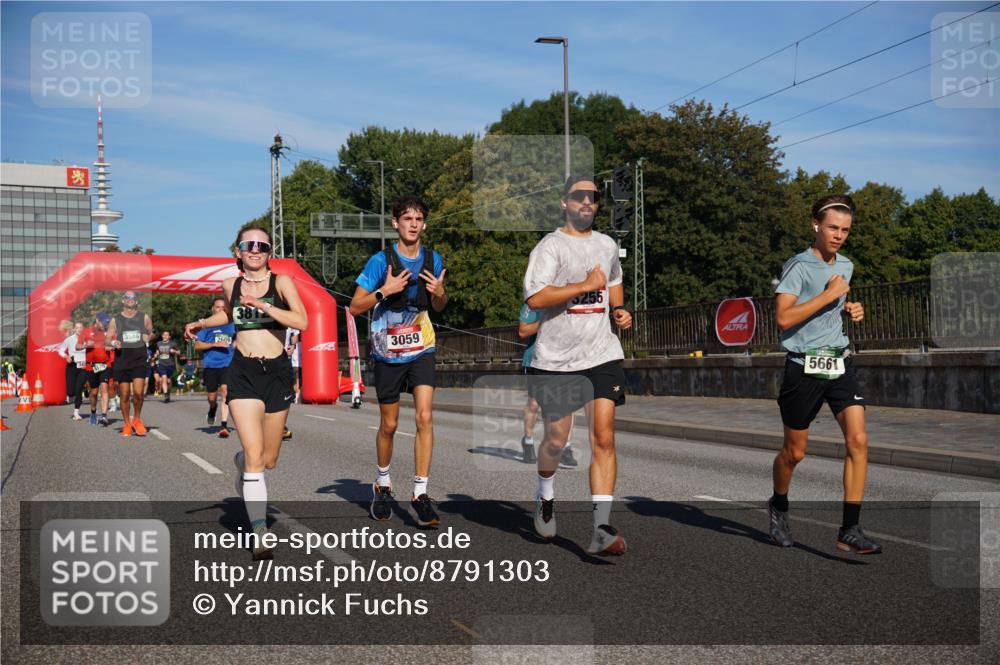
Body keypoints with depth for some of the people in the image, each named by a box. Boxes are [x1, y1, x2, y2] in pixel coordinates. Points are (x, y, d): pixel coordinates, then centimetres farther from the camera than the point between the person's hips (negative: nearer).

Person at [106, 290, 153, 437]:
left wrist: (148, 337, -2)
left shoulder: (144, 318, 6)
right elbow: (107, 339, 7)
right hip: (122, 361, 1)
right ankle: (127, 424, 18)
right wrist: (113, 343, -15)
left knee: (138, 392, -13)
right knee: (124, 395, 4)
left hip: (139, 360, -1)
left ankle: (137, 419, 11)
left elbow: (152, 332, 20)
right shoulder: (115, 320, 5)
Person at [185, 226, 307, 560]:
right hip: (243, 372, 0)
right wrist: (200, 323, 20)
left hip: (277, 371, 0)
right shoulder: (230, 285, 7)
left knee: (269, 460, 11)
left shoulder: (281, 282, -3)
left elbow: (302, 321, -18)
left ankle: (241, 462, 49)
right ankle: (262, 537, -13)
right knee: (255, 455, -15)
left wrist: (264, 306, -24)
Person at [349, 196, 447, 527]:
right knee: (389, 424, 9)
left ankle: (420, 493, -6)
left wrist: (440, 293, -8)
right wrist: (384, 290, -23)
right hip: (387, 353, -2)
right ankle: (383, 484, 32)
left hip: (421, 351, 2)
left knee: (424, 417, -13)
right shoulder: (381, 261, -10)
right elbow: (355, 307, -9)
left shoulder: (433, 260, 2)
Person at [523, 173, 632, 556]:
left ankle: (602, 529, -10)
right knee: (556, 440, 7)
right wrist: (586, 285, -18)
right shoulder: (550, 246, -5)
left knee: (604, 437, -9)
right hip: (555, 359, -3)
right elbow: (535, 298, -20)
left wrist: (619, 312, 16)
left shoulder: (607, 246, 14)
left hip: (601, 355, 4)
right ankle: (546, 495, 40)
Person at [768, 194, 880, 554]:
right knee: (794, 452, 7)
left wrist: (850, 309, 9)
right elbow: (783, 318, -22)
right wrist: (828, 295, -20)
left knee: (858, 439, -12)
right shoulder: (798, 267, -10)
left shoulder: (846, 266, 12)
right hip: (804, 367, -5)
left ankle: (849, 530, -8)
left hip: (840, 363, 5)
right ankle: (779, 506, 37)